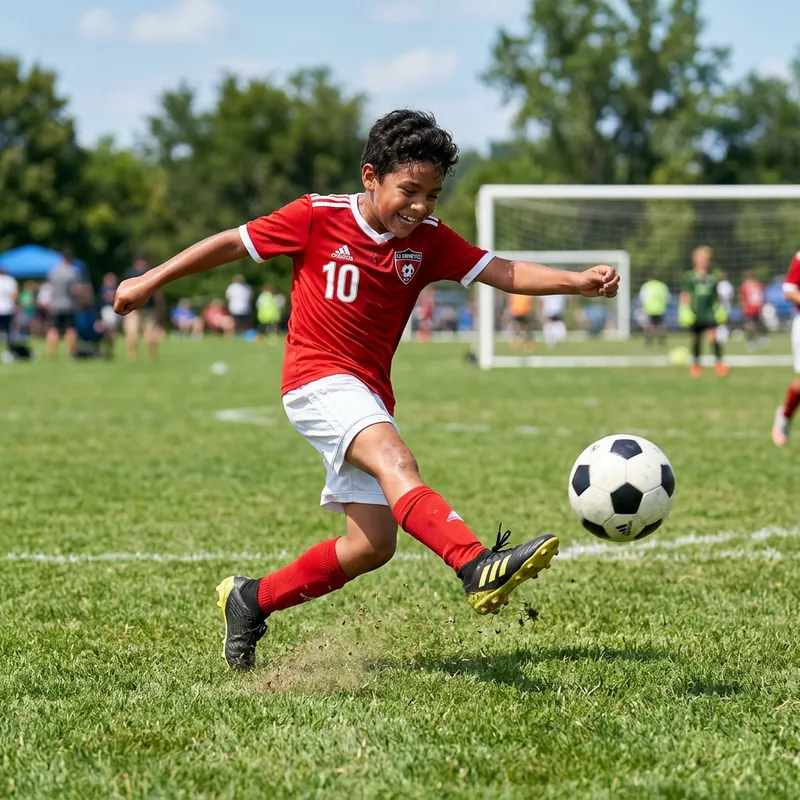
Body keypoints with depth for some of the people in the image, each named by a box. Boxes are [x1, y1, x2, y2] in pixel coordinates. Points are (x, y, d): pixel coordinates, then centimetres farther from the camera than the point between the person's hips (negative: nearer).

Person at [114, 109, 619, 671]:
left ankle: (251, 600, 20)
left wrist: (578, 282, -19)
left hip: (369, 395, 7)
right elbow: (233, 243, 2)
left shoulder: (429, 241, 5)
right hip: (317, 379, -7)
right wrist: (151, 282, 6)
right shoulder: (318, 218, -6)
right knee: (396, 462, -32)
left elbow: (503, 272, -4)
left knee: (373, 545, 4)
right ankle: (479, 568, -53)